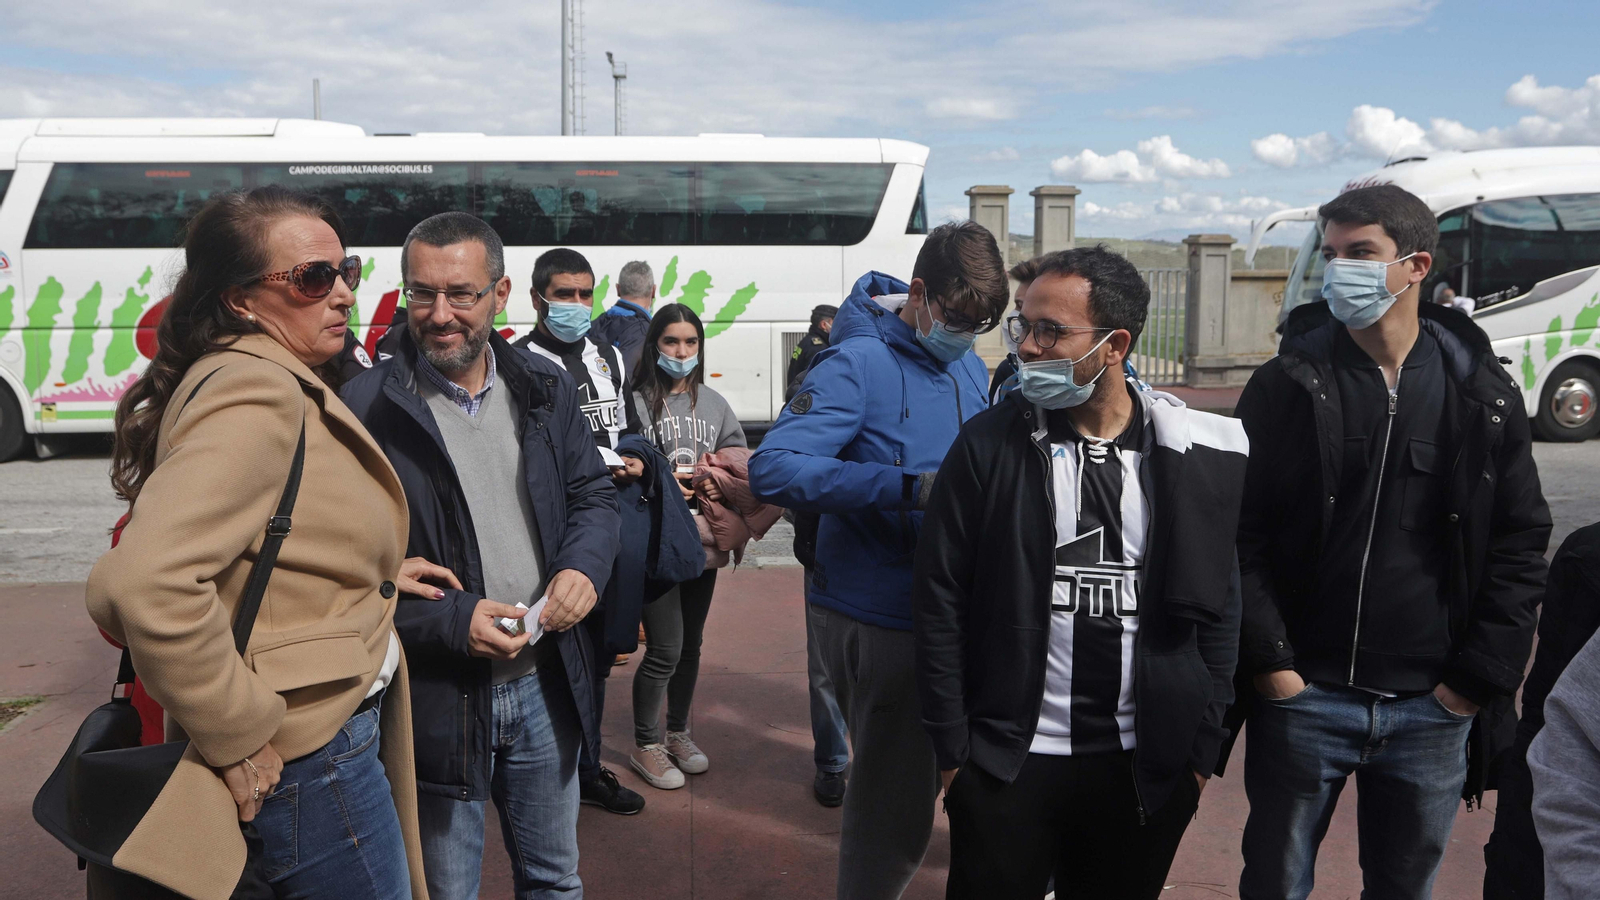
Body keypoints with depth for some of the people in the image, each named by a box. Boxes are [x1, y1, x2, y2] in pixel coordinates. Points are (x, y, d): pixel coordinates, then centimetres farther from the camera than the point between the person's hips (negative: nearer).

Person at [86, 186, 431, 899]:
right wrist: (238, 738, -24)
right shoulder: (256, 394, -22)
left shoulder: (271, 383, 10)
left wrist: (373, 575, 8)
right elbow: (143, 584, -33)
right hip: (311, 756, -10)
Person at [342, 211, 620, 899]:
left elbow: (593, 494, 11)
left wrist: (583, 567, -10)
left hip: (546, 686, 4)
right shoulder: (366, 408, -12)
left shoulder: (546, 388, 3)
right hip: (438, 702, -4)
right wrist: (449, 621, -21)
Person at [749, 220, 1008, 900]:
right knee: (895, 802, 3)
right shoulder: (860, 364, -16)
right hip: (876, 614, -8)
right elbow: (773, 468, -29)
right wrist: (910, 487, -34)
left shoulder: (968, 367, 9)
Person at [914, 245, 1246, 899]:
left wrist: (1204, 747, 3)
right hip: (1008, 764, -1)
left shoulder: (1196, 454, -3)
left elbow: (1217, 610, 4)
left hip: (1145, 770, 2)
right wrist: (953, 747, -5)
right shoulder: (990, 444, -7)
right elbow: (940, 599, -5)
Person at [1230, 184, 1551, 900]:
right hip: (1303, 696, -1)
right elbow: (1243, 534, -4)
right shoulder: (1286, 386, -2)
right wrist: (1268, 661, -10)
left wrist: (1479, 678, -2)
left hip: (1433, 709, 2)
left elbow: (1520, 545, 5)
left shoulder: (1486, 397, 3)